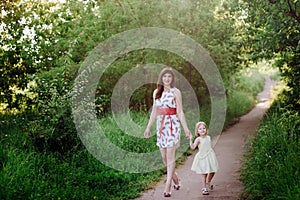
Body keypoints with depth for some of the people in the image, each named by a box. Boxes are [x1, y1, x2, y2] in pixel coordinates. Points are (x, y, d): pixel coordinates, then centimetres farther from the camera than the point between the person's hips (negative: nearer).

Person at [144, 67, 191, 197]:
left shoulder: (176, 92, -2)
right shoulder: (156, 92, 11)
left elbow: (180, 112, -3)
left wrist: (186, 128, -9)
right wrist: (148, 127, 14)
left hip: (172, 125, -5)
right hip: (160, 126, 5)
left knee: (170, 156, -7)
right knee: (164, 157, 8)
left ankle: (167, 187, -5)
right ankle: (175, 179, 29)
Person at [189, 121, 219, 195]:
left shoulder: (208, 137, 5)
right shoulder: (198, 139, -13)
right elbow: (193, 147, -25)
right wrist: (190, 140, -36)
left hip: (210, 157, 5)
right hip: (202, 158, -5)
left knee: (212, 172, 12)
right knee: (204, 174, -3)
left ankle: (208, 182, 40)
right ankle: (204, 188, 8)